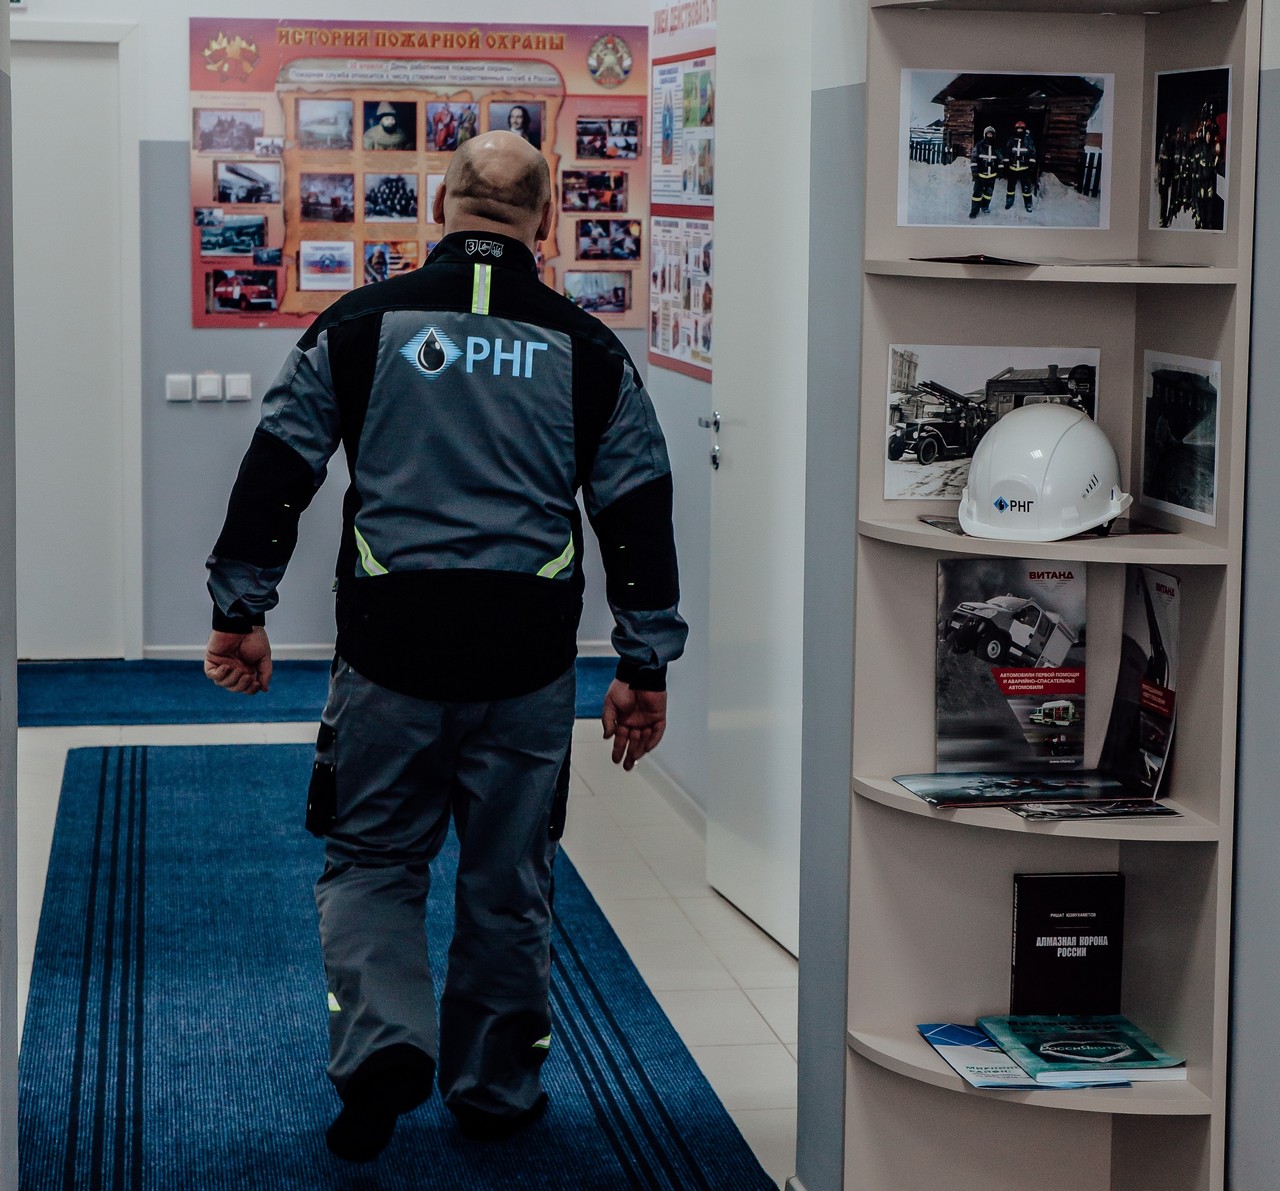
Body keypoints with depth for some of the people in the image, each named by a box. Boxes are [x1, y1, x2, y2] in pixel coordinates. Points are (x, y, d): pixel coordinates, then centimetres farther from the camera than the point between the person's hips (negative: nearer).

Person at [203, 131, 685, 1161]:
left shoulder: (362, 324, 1)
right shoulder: (587, 350, 3)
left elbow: (278, 468, 1)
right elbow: (640, 513, 4)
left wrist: (241, 609, 10)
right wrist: (645, 668, 9)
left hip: (392, 647, -1)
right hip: (528, 661, 1)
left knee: (371, 861, 13)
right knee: (509, 883, 13)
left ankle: (383, 1043, -8)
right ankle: (495, 1093, 23)